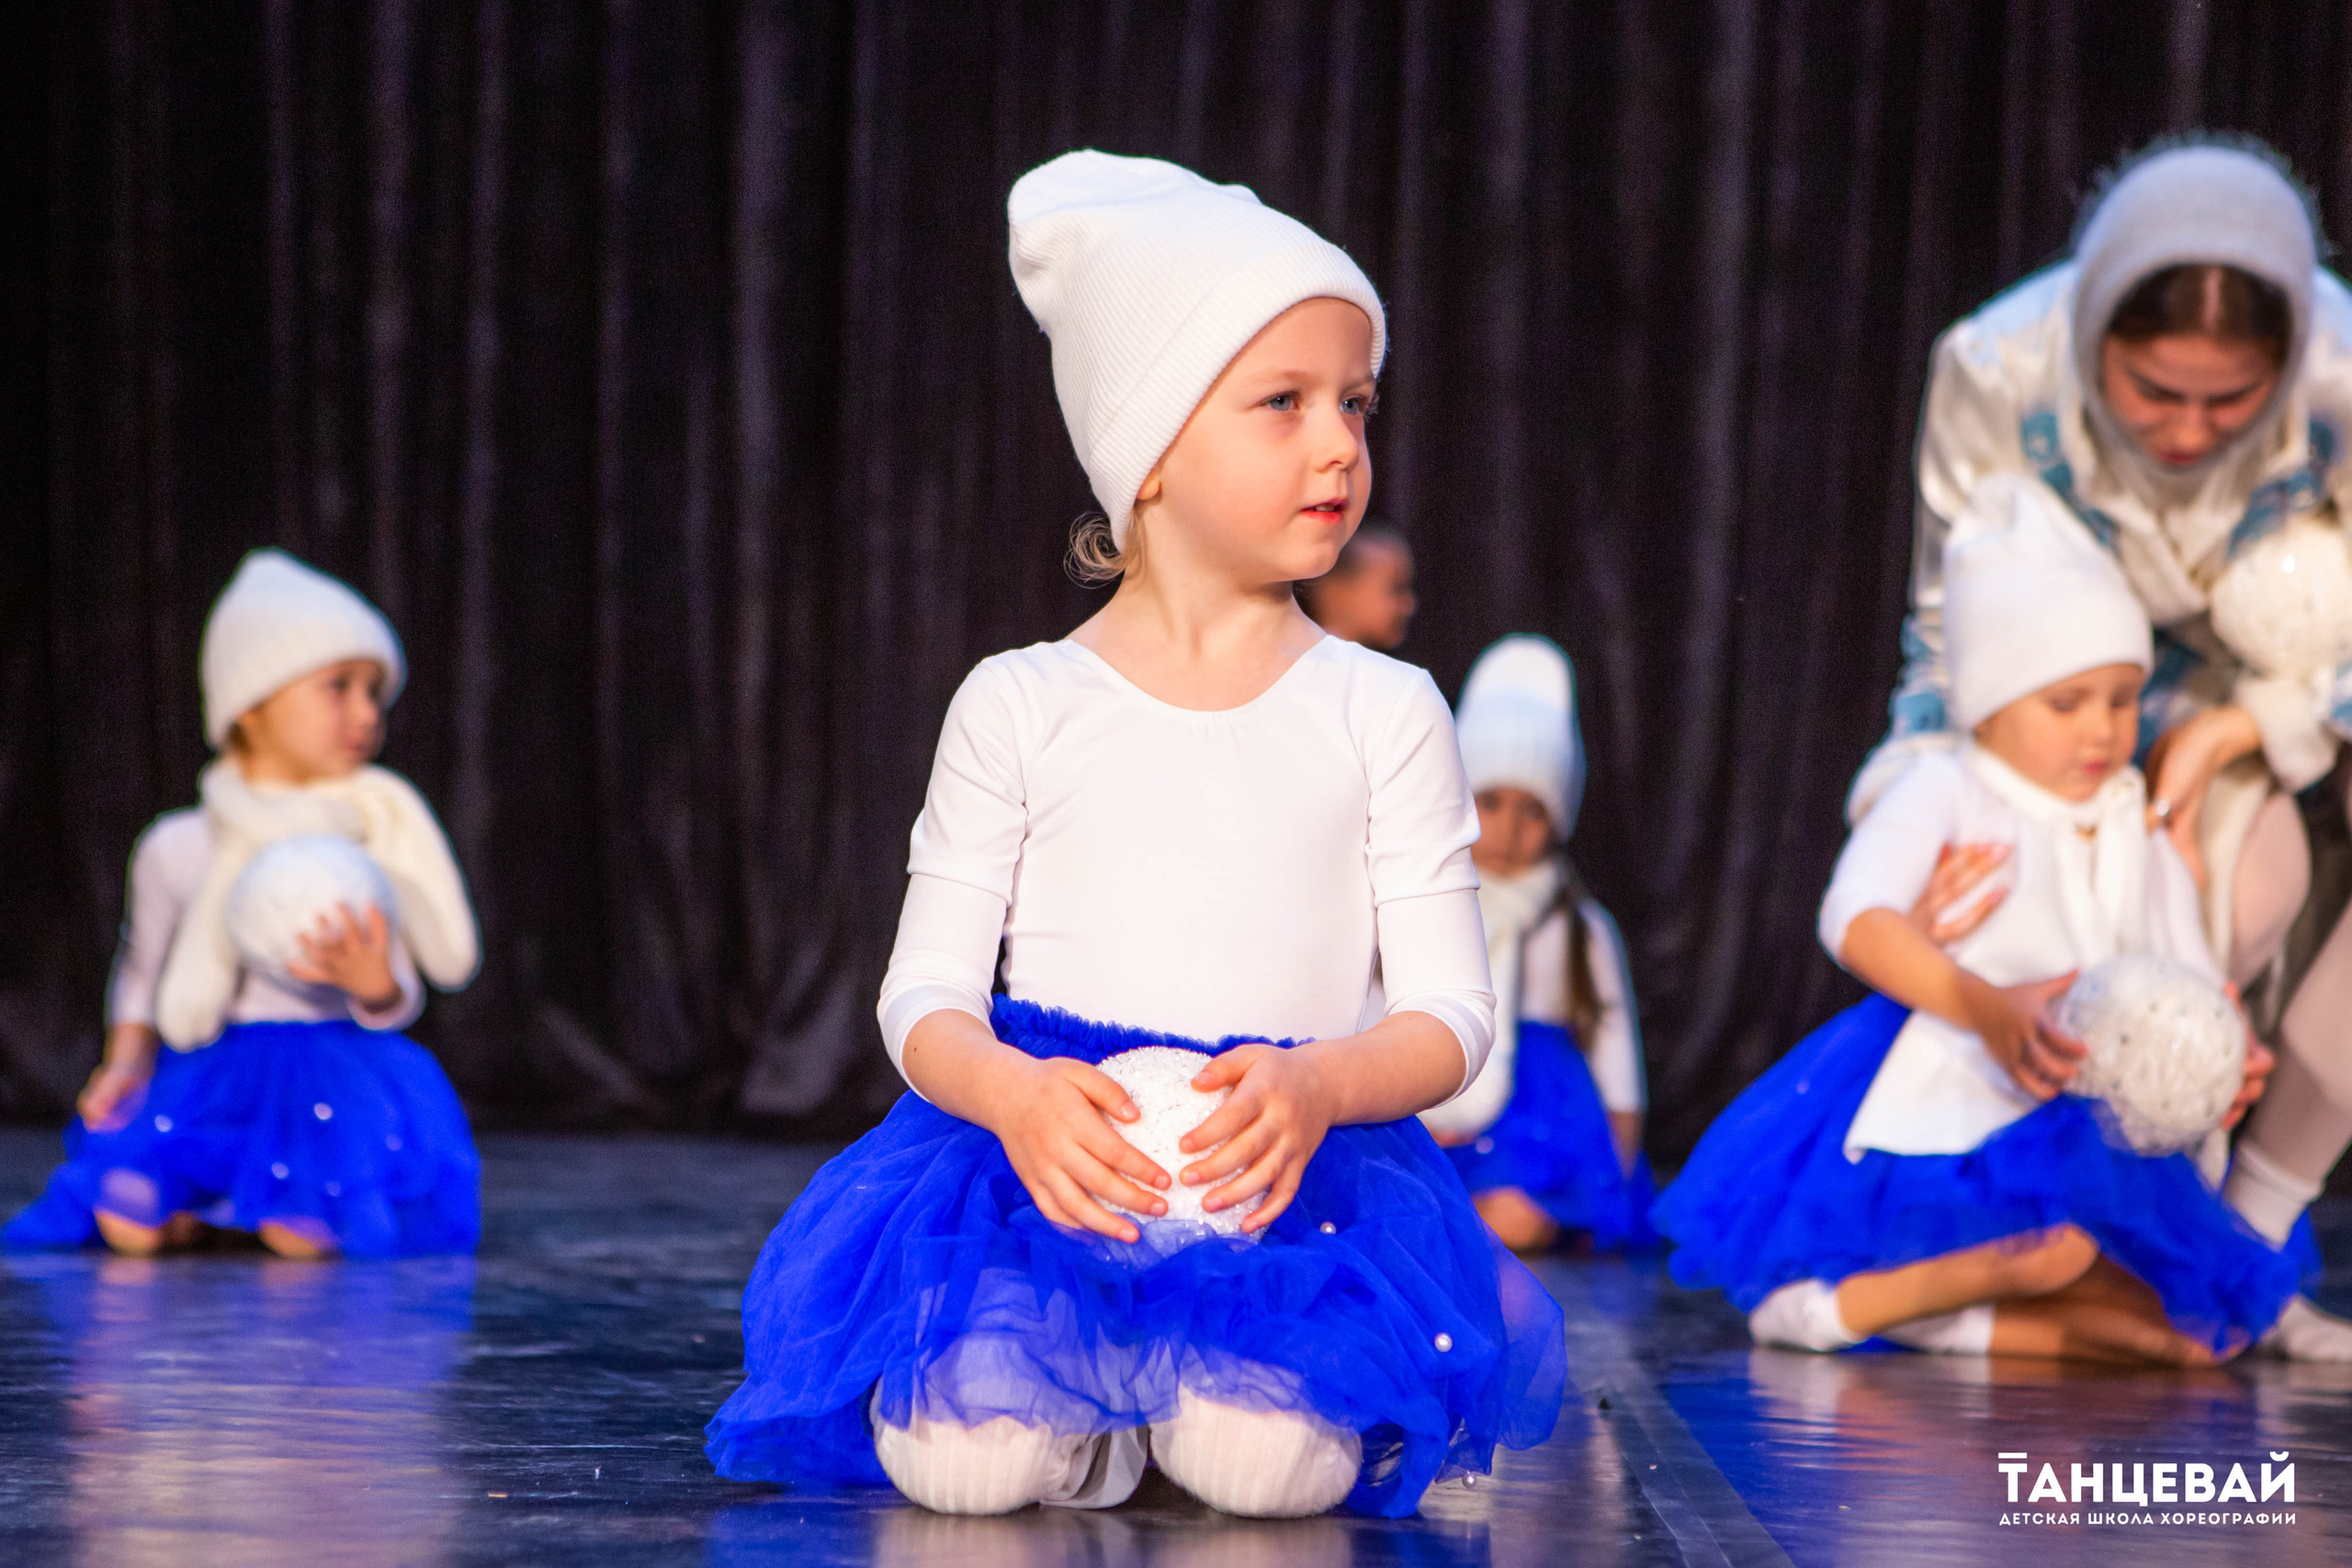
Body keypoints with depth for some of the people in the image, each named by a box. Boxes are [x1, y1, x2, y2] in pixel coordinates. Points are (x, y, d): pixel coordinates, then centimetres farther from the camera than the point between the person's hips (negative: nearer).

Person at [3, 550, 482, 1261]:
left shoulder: (376, 842, 2)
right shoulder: (178, 849, 4)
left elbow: (398, 1007, -3)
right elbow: (142, 972, 19)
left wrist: (372, 982, -26)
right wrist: (126, 1062, 2)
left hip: (342, 1063, -1)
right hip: (213, 1078, 1)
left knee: (303, 1238, -29)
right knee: (130, 1226, -24)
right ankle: (212, 1214, 8)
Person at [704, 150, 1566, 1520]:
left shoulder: (1384, 714, 8)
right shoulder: (1021, 707, 8)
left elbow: (1454, 1011, 4)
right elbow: (926, 993, 5)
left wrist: (1314, 1085, -19)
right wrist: (1014, 1094, -20)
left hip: (1294, 1160, 0)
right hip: (1042, 1144, 0)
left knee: (1271, 1458, -30)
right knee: (963, 1458, -28)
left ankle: (1179, 1391, 6)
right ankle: (1088, 1394, 7)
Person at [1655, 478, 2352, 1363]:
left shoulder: (2144, 841, 15)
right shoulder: (1945, 794, -2)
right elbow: (1856, 918, -21)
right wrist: (1985, 1008, -35)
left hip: (2091, 1131, 7)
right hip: (1945, 1109, -7)